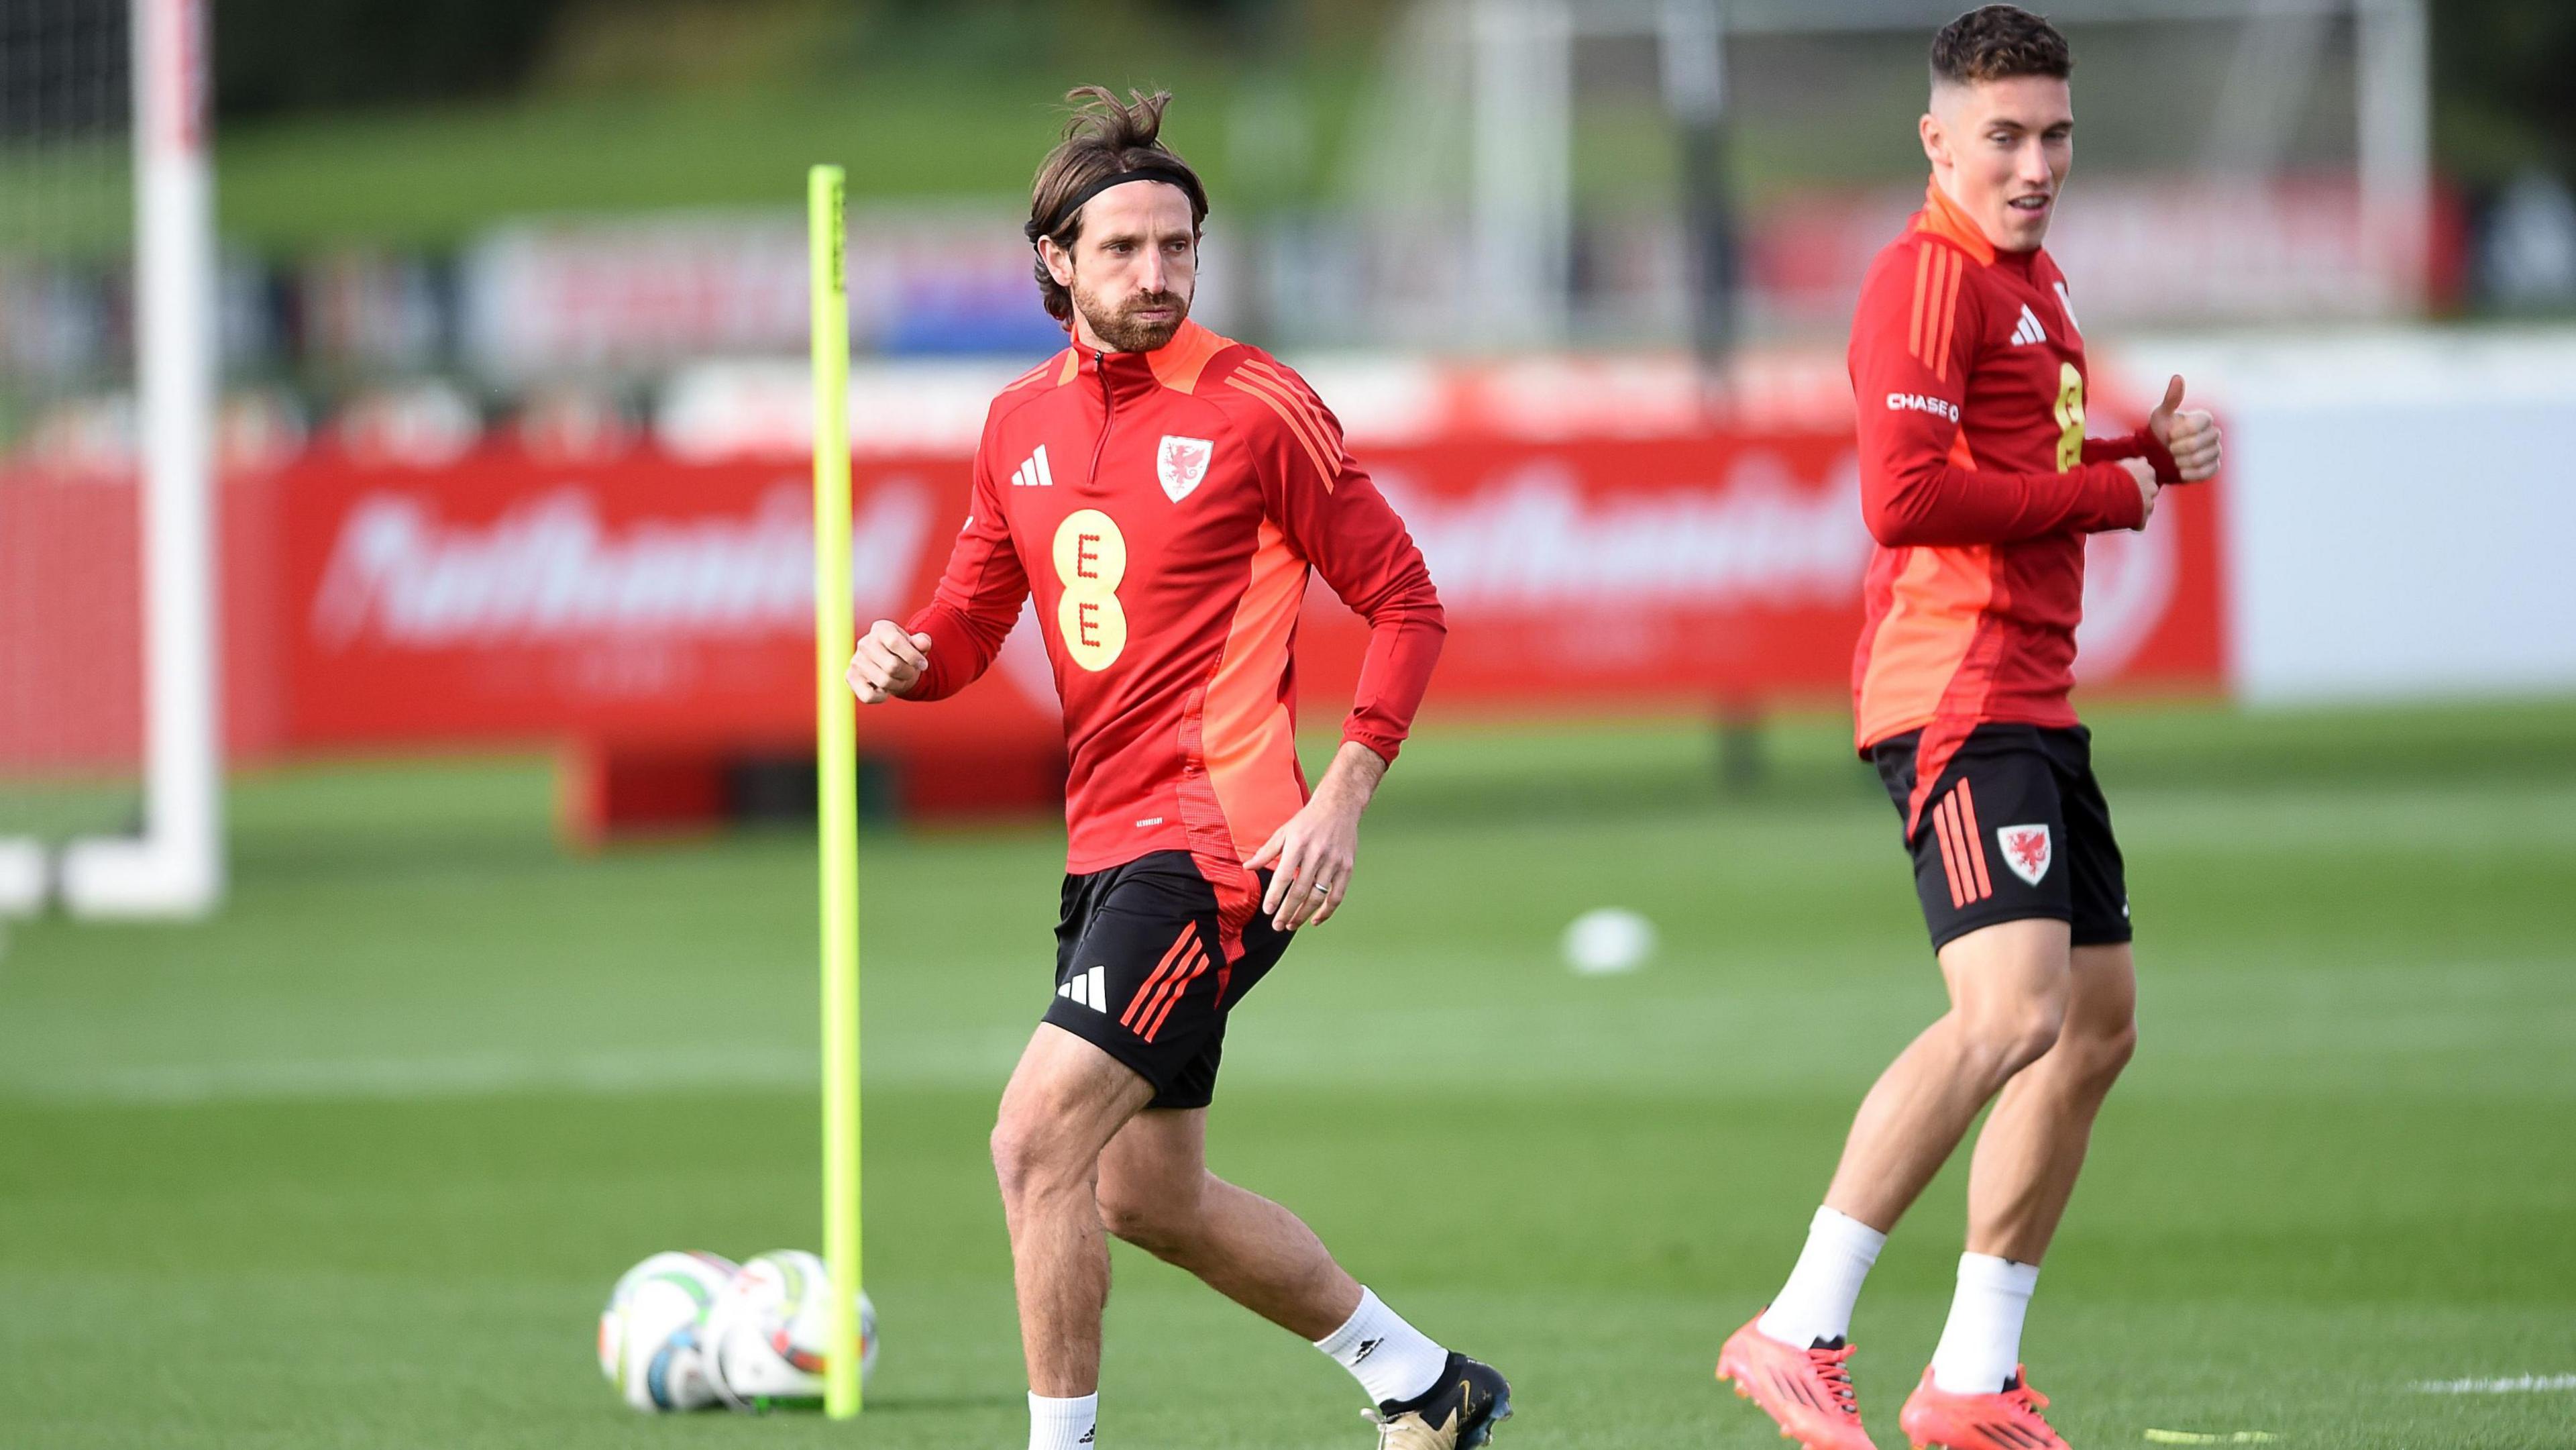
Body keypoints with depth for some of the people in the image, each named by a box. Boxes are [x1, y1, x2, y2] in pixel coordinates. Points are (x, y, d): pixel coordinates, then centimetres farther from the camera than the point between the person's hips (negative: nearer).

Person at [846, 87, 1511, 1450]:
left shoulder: (1258, 408, -9)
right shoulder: (1021, 421, 10)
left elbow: (1405, 604, -5)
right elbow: (973, 618, 17)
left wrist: (1341, 801, -15)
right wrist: (905, 656, -7)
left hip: (1216, 838, -8)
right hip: (1108, 839, 8)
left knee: (1037, 1142, -19)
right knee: (1151, 1195, 16)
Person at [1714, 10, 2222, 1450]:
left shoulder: (2033, 279, 20)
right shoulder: (1930, 274, -11)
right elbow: (1906, 495, -21)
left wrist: (2154, 446, 12)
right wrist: (2114, 492, -13)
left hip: (2035, 703, 11)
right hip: (1957, 694, -11)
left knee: (2099, 1025, 13)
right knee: (2014, 1009, -24)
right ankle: (1799, 1333, -23)